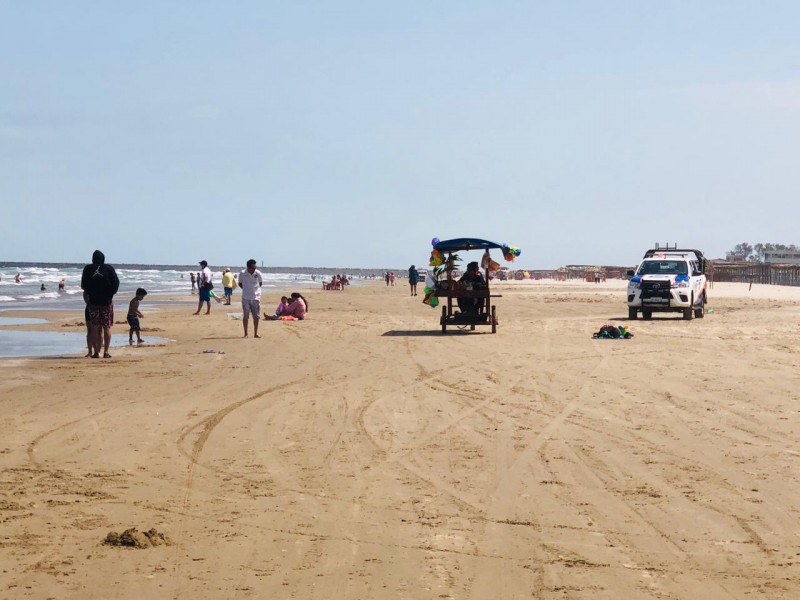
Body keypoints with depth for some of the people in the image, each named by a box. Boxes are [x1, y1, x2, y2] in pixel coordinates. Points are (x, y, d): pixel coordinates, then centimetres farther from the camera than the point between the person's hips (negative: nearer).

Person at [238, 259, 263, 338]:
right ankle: (245, 333, 12)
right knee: (245, 316, 4)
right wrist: (246, 289, -1)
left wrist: (255, 289, 3)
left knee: (256, 316, 4)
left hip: (256, 297, 1)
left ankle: (255, 333, 13)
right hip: (246, 298, -1)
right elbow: (240, 284, 7)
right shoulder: (242, 274, -8)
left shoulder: (258, 273, -6)